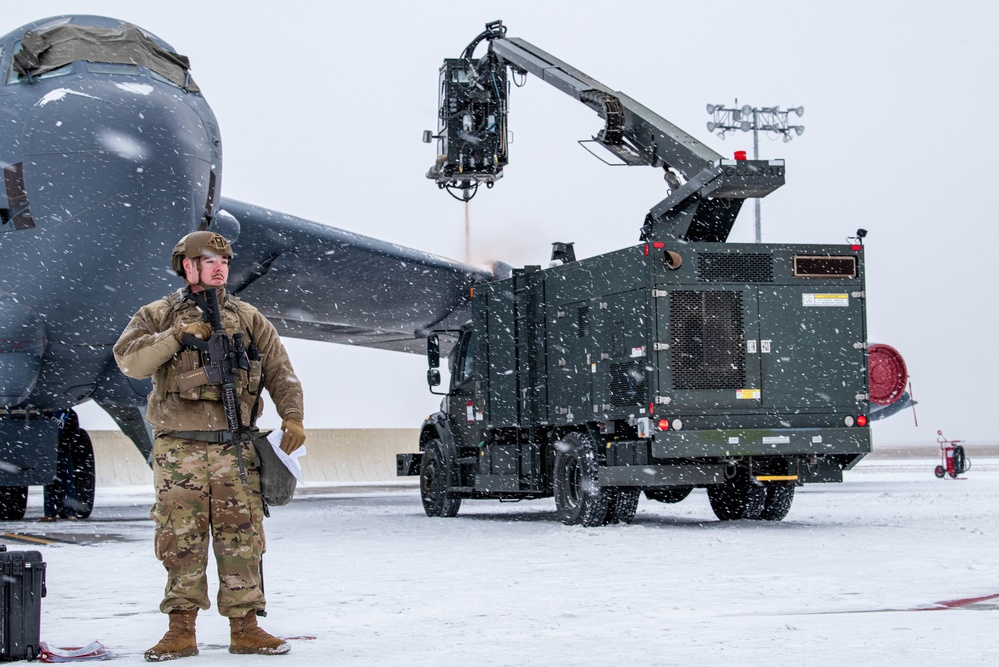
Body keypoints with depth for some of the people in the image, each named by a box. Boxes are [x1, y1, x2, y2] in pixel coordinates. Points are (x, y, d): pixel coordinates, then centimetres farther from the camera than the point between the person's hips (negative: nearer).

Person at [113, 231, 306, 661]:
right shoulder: (158, 316, 8)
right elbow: (129, 360, -7)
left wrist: (292, 417, -3)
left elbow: (280, 372, 11)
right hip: (179, 451, -1)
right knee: (181, 541, -2)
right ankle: (181, 630, 5)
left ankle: (245, 627, 7)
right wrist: (177, 335, -14)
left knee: (242, 540, 0)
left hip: (235, 451, 2)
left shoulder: (248, 319, 14)